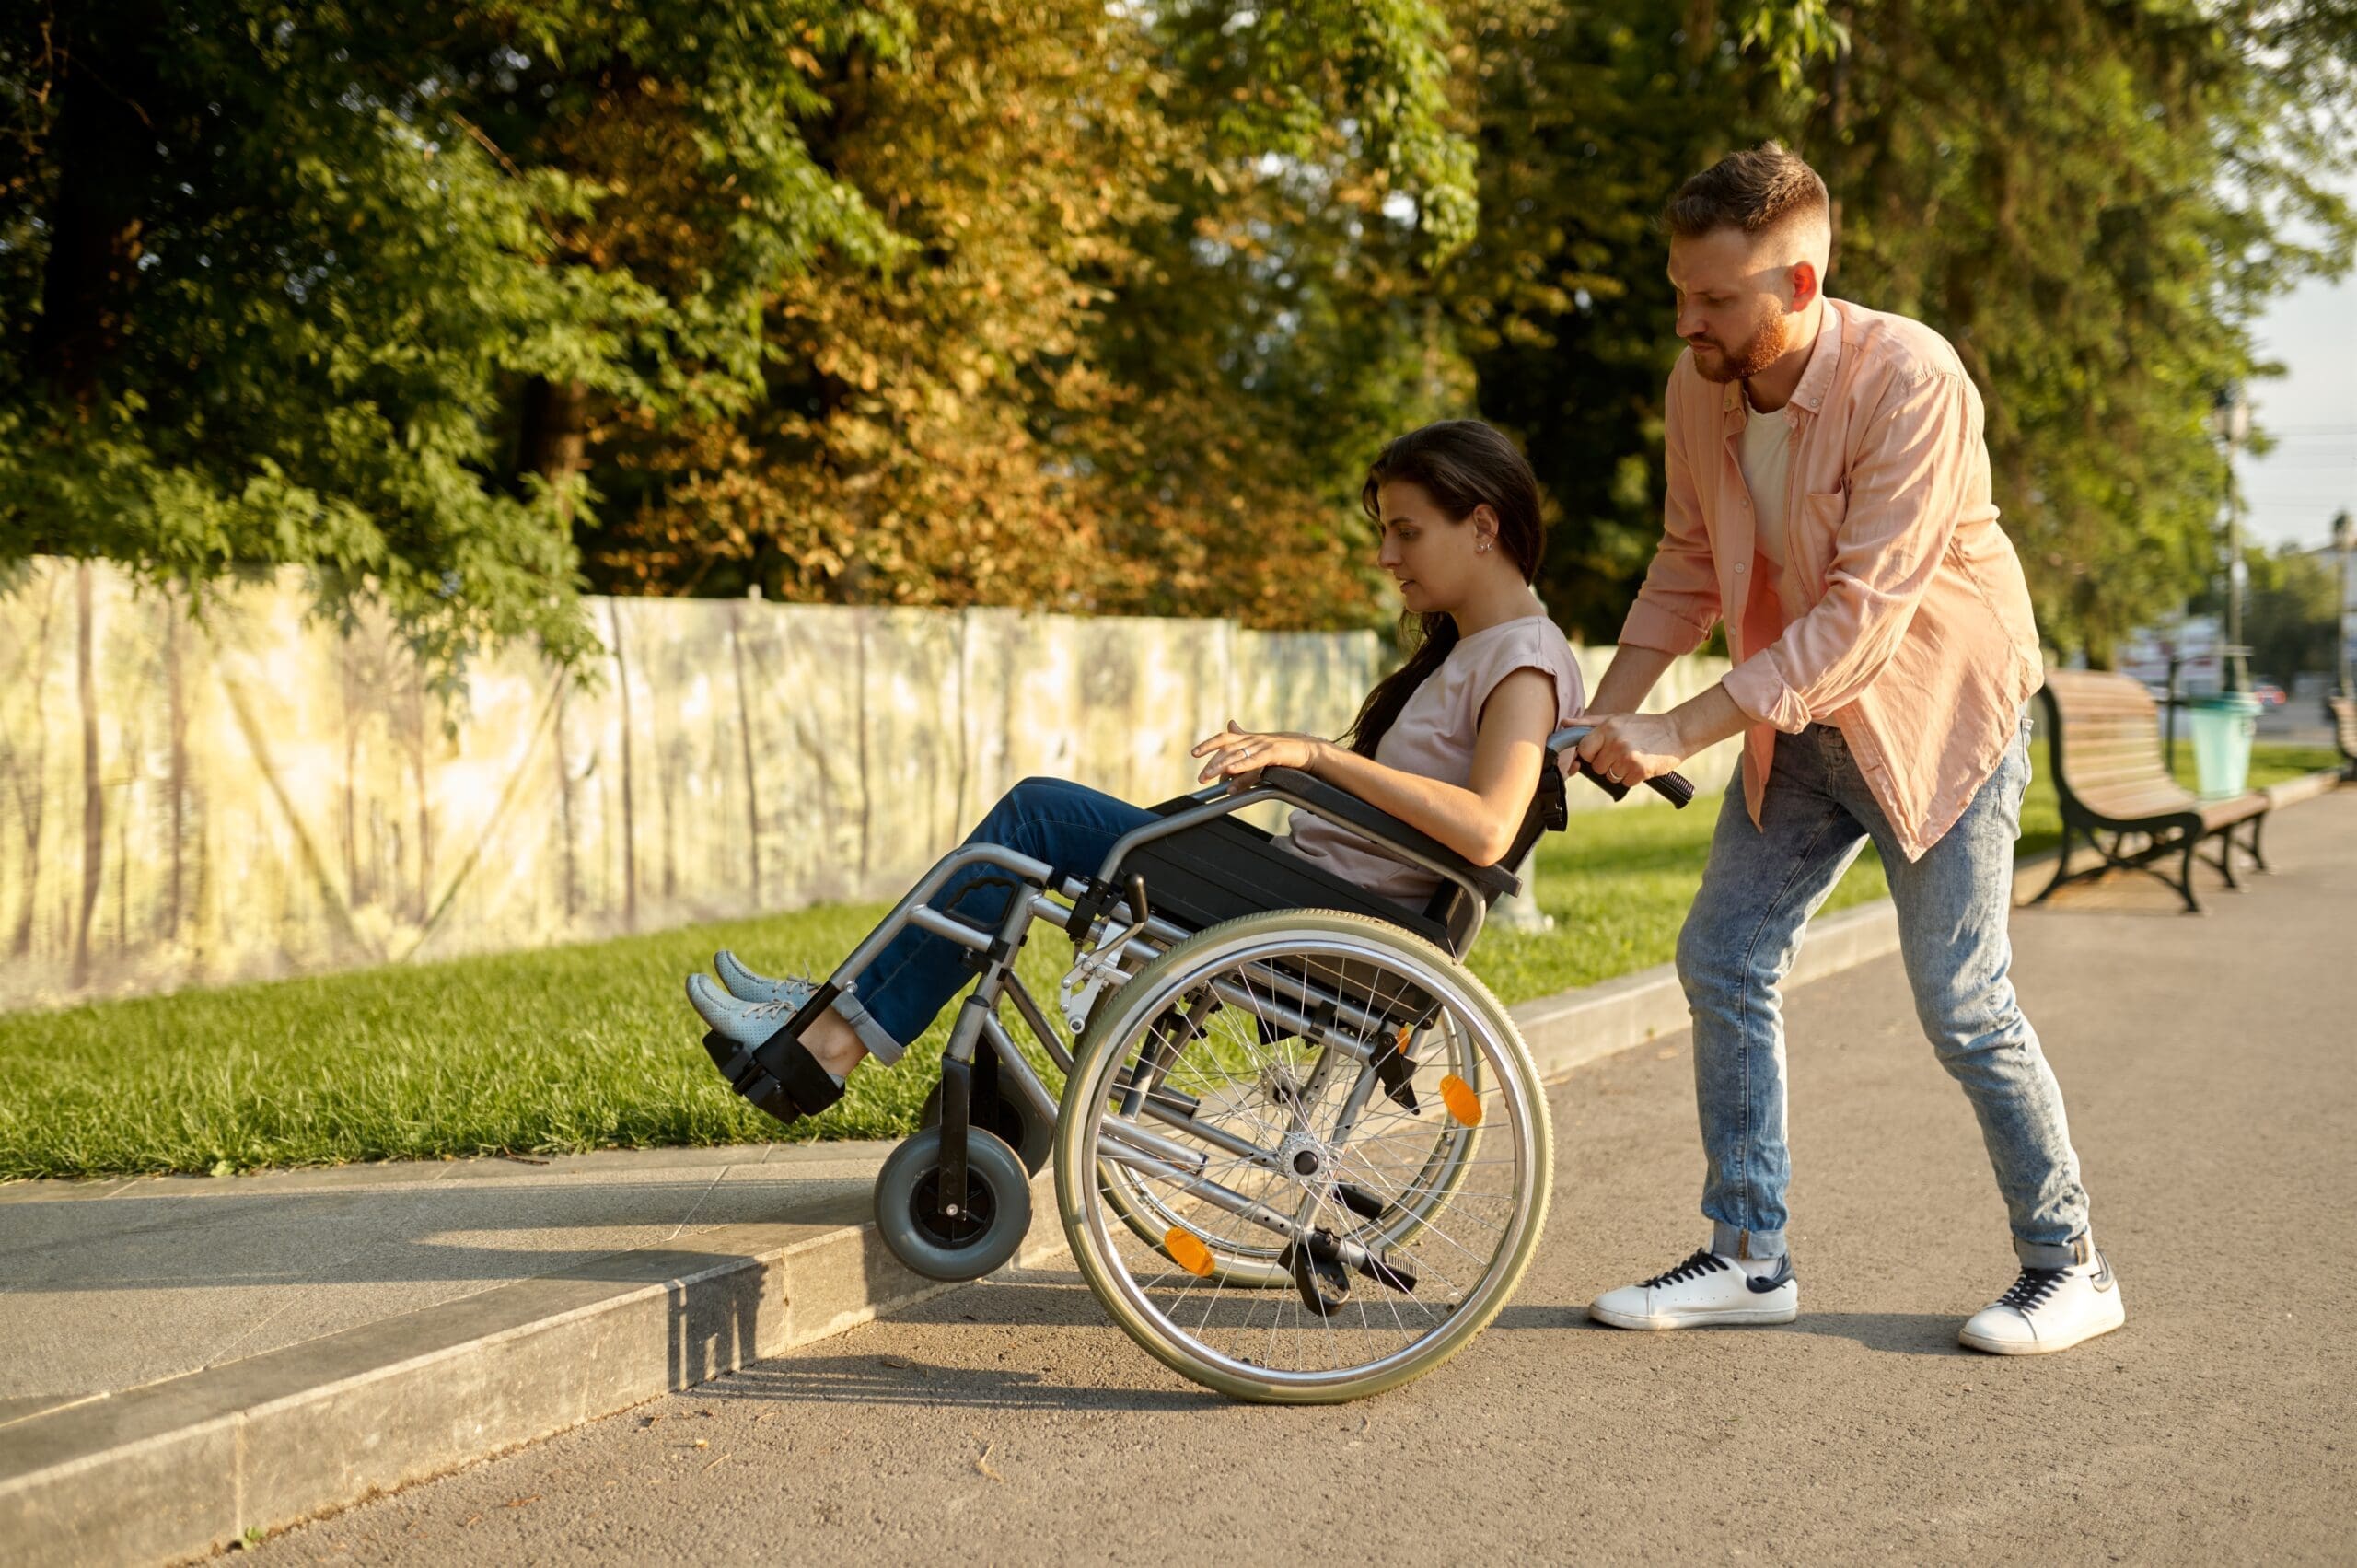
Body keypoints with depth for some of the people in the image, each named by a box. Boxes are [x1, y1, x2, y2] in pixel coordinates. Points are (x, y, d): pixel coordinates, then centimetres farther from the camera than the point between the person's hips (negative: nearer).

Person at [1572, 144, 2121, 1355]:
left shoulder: (1909, 379, -28)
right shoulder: (1698, 388, -7)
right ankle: (1749, 1258, 13)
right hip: (1799, 721, 7)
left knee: (1961, 1002, -5)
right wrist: (1601, 719, -5)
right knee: (1721, 960, 2)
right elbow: (1688, 570, 6)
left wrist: (1680, 734, -32)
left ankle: (2070, 1266, 13)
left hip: (1936, 708, -7)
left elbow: (1863, 617, -31)